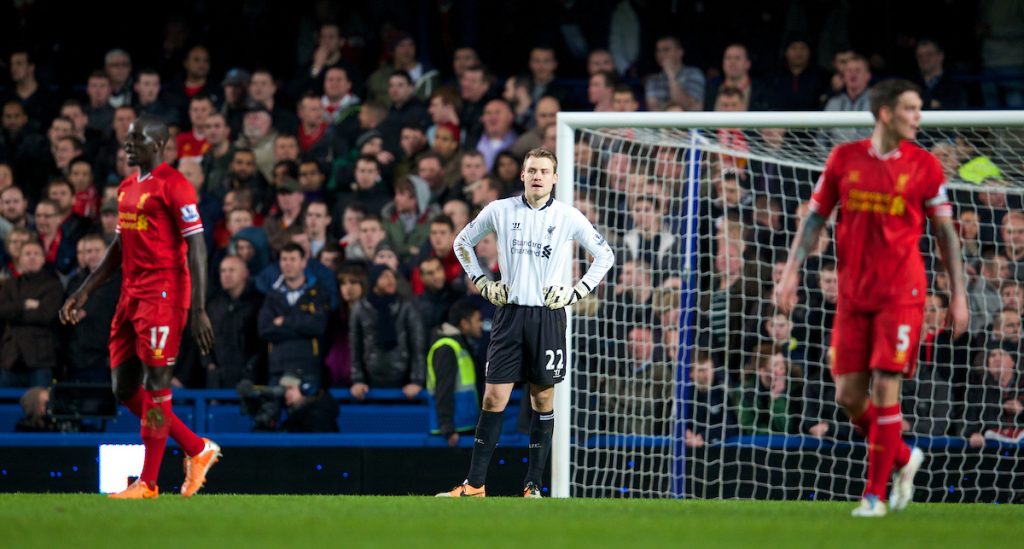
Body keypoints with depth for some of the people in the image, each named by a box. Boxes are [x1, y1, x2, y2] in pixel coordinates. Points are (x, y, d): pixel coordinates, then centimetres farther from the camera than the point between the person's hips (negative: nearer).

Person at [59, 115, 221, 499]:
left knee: (155, 383, -7)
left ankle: (147, 483, -3)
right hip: (131, 294, 9)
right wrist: (85, 292, 20)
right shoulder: (127, 188, 17)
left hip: (164, 295, -9)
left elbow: (196, 249, -13)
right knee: (125, 388, 7)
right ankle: (198, 449, 19)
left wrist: (199, 311, -19)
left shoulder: (173, 186, -10)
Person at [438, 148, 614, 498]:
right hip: (510, 312, 0)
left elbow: (605, 256, 10)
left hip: (548, 315, 0)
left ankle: (533, 486, 9)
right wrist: (483, 284, 9)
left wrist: (576, 292, 2)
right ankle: (474, 485, -1)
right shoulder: (499, 211, 2)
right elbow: (463, 242, 17)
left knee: (543, 399, 3)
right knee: (494, 398, -4)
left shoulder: (568, 217, -1)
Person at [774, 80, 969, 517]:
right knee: (848, 395, 2)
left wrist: (958, 295, 0)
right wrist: (791, 272, 0)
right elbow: (815, 218, 9)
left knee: (884, 389, -10)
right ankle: (903, 459, 27)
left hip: (901, 295, -3)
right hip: (853, 295, 3)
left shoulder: (924, 165, -1)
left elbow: (946, 233, 4)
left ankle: (875, 494, -1)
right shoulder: (844, 158, 4)